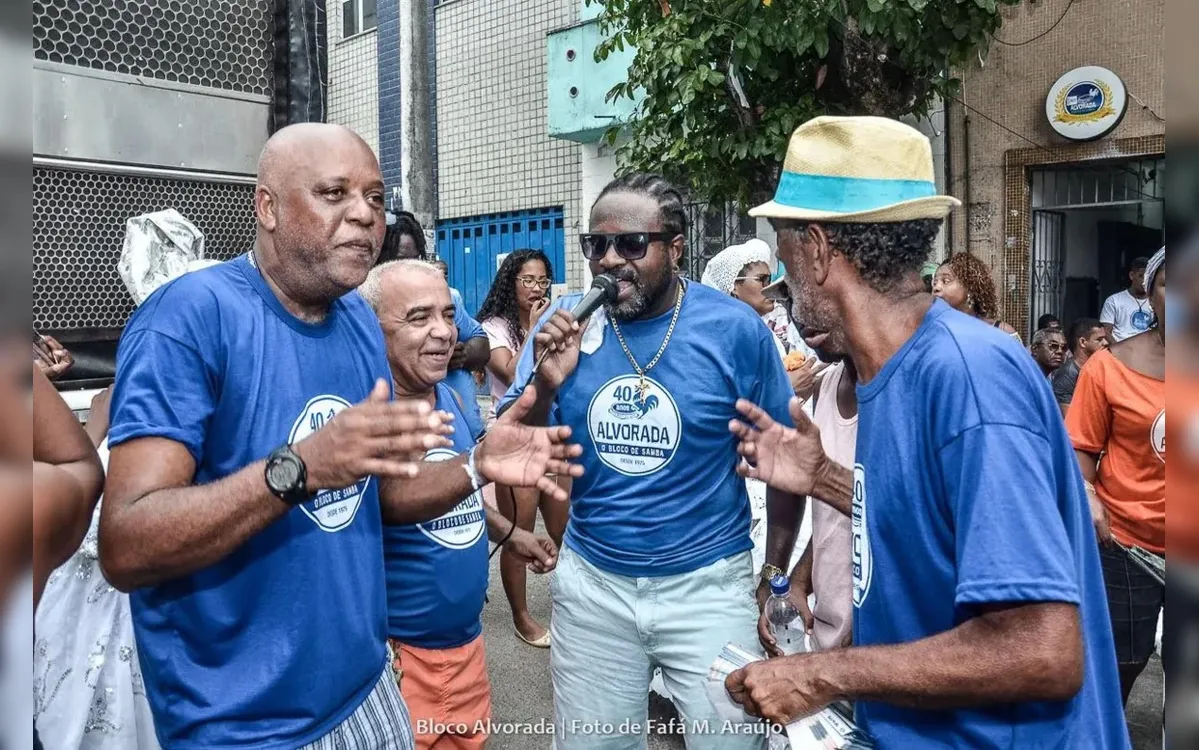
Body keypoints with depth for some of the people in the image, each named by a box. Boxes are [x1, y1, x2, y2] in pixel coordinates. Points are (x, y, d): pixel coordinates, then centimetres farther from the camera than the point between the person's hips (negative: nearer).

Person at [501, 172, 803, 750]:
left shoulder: (735, 328, -12)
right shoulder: (564, 321, -6)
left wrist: (773, 578, 2)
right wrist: (546, 384, -23)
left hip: (709, 586, -2)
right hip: (591, 584, 3)